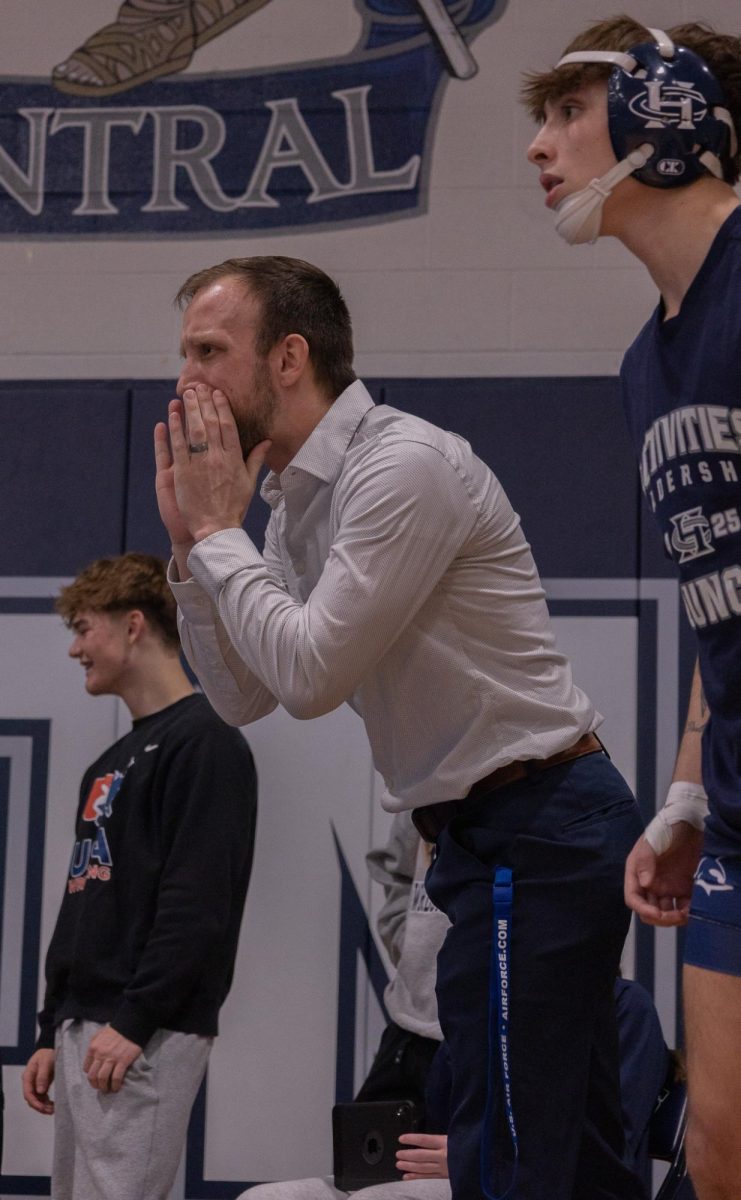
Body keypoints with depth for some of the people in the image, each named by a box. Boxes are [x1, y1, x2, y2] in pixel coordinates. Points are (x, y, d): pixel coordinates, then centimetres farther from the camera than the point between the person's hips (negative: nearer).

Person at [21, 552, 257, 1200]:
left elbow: (198, 905, -17)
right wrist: (52, 1032, 20)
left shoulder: (206, 743, -8)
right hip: (84, 1029, 9)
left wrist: (135, 1021, -21)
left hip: (149, 1035, -9)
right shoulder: (111, 764, 21)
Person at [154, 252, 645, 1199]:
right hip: (488, 827, 10)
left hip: (533, 831, -10)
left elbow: (309, 675, -21)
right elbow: (242, 697, 14)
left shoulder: (403, 465, -17)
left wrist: (218, 533, -10)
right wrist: (189, 544, 4)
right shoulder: (297, 498, 13)